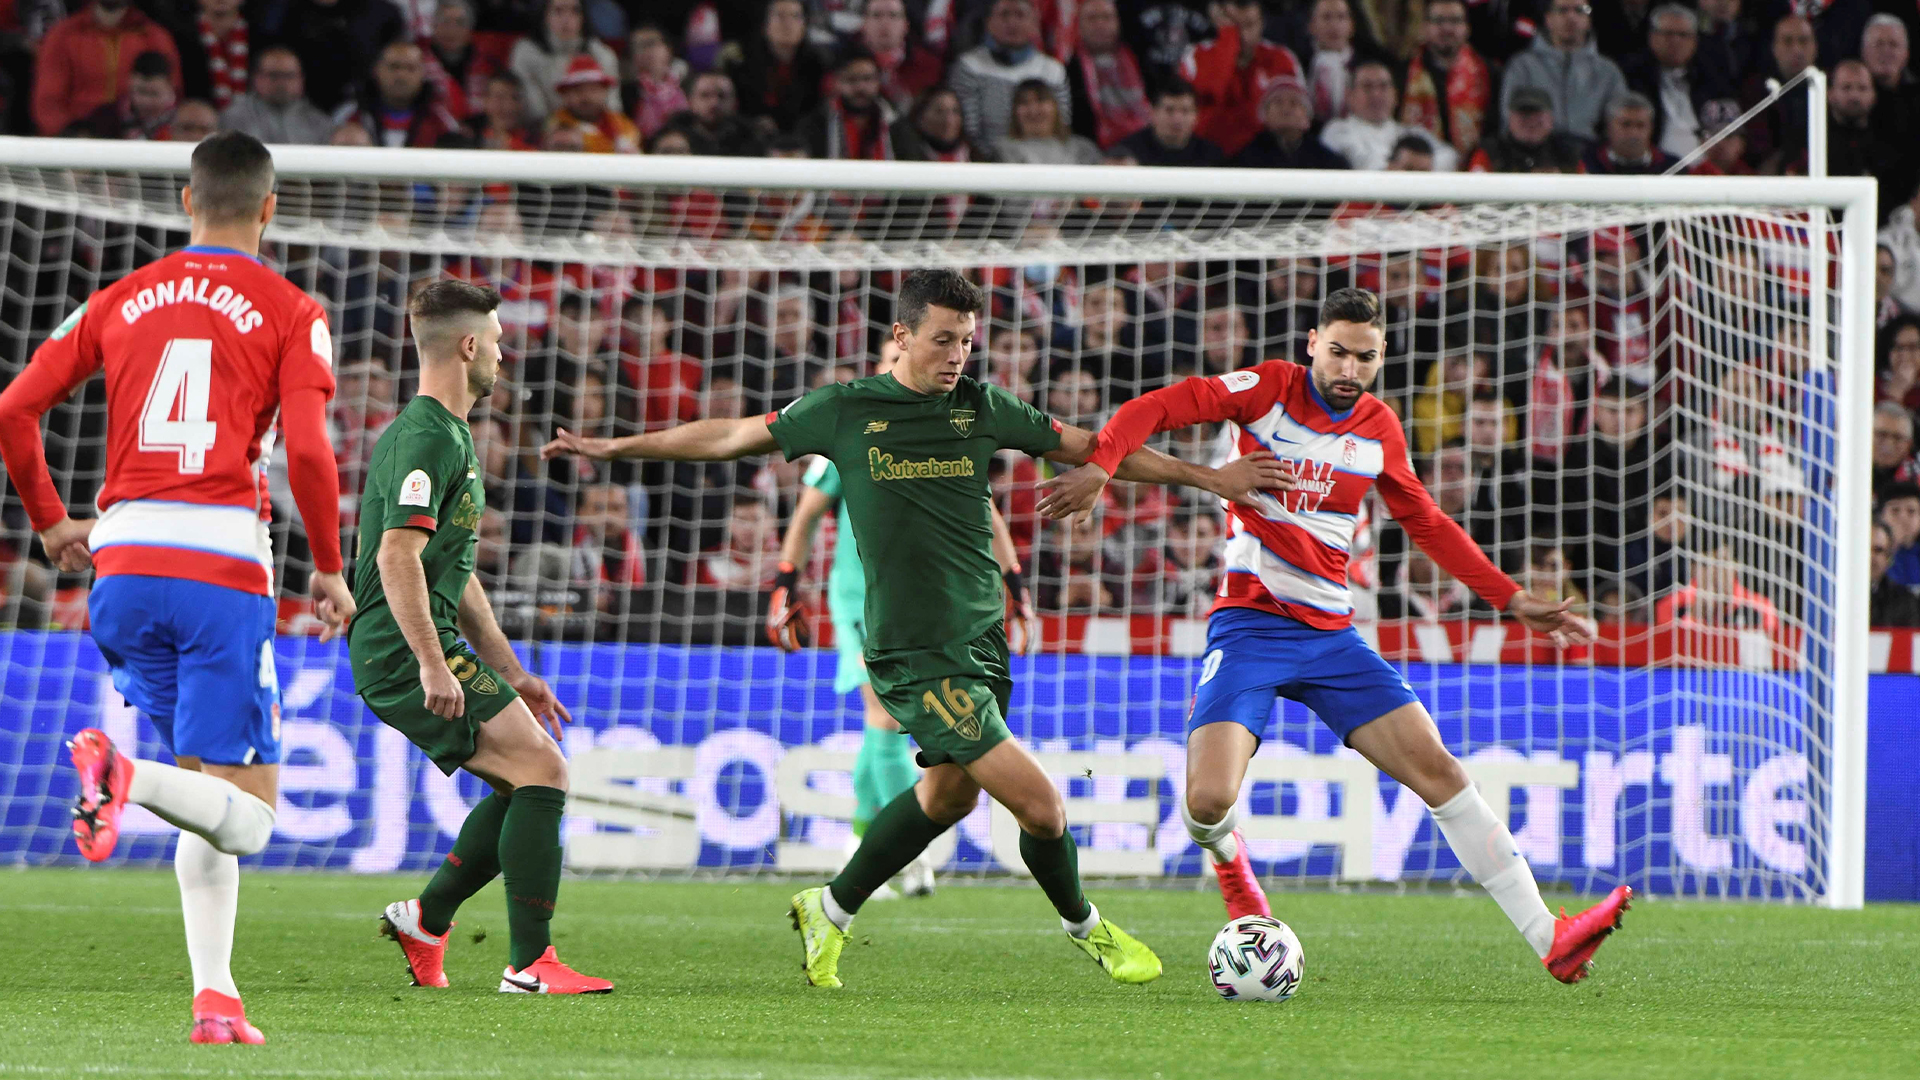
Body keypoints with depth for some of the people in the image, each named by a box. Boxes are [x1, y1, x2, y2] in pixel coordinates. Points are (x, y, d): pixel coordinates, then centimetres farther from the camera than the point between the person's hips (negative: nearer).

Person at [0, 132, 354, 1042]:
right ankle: (127, 776, -32)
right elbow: (307, 452, -9)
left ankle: (214, 998, 7)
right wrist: (330, 572, 3)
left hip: (121, 562, 5)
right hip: (223, 569, -5)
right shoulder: (287, 312, 2)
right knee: (244, 814, -3)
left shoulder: (121, 301, 14)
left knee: (207, 800, 16)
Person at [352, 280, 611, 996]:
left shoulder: (451, 437, 21)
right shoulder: (426, 439, -13)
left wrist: (511, 673, 26)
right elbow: (398, 555, -24)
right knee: (542, 770, -14)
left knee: (527, 787, 13)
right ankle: (530, 962, -16)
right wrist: (433, 665, -28)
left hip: (421, 656, 11)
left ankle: (426, 917, 15)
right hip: (405, 652, -11)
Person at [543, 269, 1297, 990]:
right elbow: (729, 437, 9)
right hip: (915, 654, -6)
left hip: (981, 640, 6)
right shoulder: (845, 411, -3)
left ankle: (832, 909, 38)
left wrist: (1209, 478, 9)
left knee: (949, 793, 18)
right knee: (1038, 804, -11)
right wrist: (612, 447, 13)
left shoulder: (981, 409, 5)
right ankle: (1085, 927, 15)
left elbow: (1092, 449, 12)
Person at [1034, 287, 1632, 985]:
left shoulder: (1380, 430, 8)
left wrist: (1514, 600, 20)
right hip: (1248, 626, -4)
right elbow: (1155, 409, -11)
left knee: (1440, 772, -5)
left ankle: (1549, 940, -4)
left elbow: (1427, 525, 23)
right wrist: (1099, 467, -30)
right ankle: (1228, 859, 17)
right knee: (1208, 801, -22)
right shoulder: (1270, 389, -5)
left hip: (1330, 634, 4)